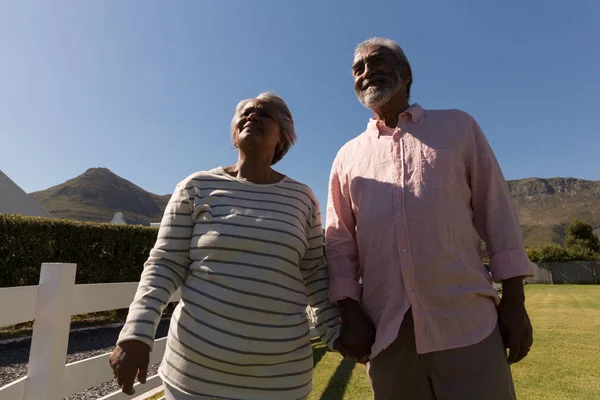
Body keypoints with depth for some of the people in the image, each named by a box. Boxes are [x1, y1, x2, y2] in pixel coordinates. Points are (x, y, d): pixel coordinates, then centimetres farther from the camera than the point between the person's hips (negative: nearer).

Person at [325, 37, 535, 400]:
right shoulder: (348, 157, 10)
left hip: (467, 323, -1)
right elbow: (340, 242, 8)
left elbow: (497, 212, 5)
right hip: (386, 331, 2)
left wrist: (514, 300, 0)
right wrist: (350, 313, -2)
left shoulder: (457, 127, 8)